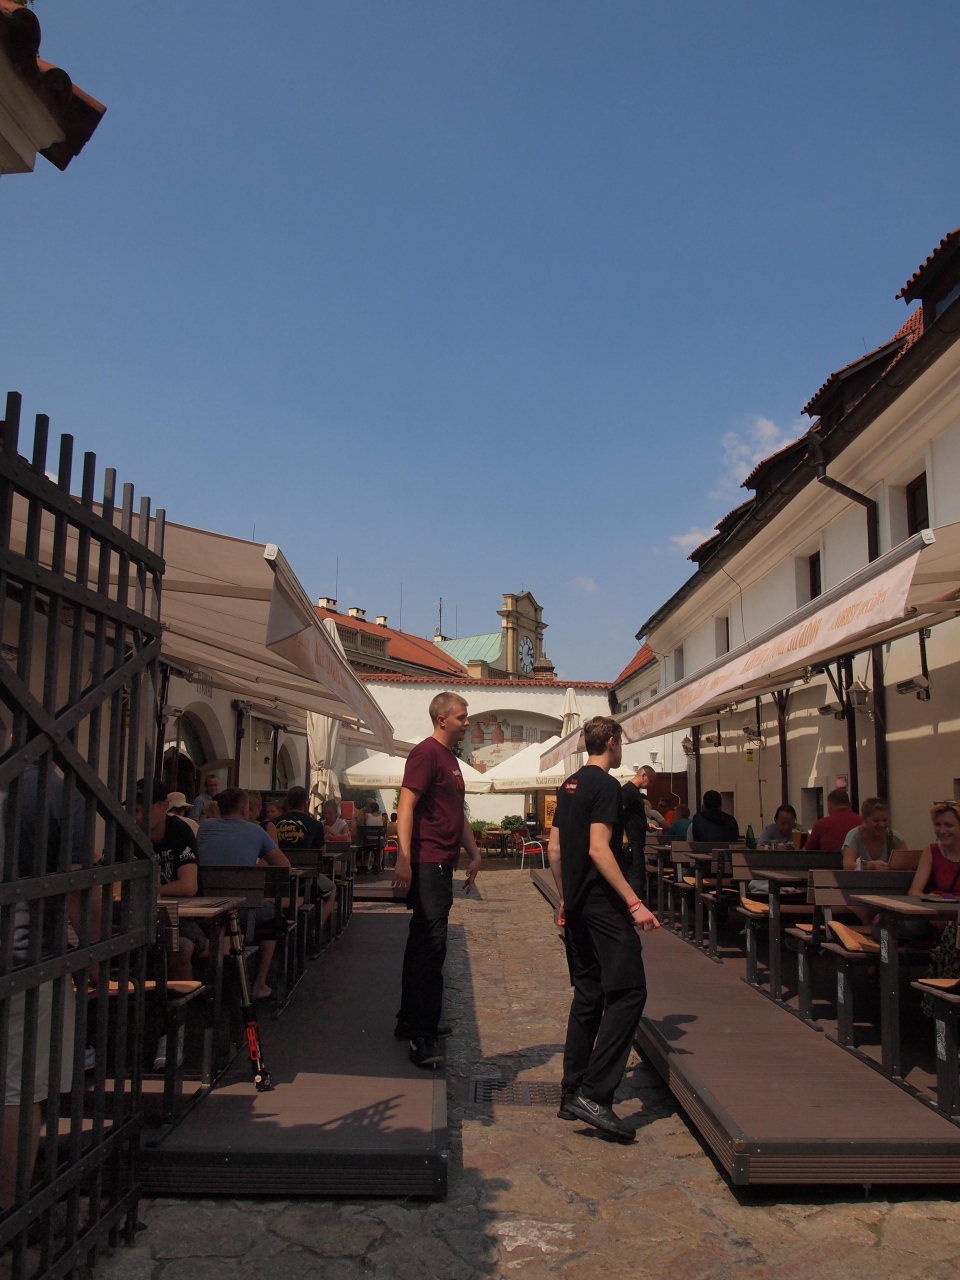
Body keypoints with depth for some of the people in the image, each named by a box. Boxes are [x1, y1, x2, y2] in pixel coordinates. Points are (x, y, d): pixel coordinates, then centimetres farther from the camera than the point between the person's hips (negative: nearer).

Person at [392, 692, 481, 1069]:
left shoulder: (450, 759, 19)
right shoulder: (426, 753, -11)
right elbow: (406, 805, -19)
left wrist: (474, 853, 22)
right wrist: (403, 858, -26)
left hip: (442, 865, 10)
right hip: (427, 864, -10)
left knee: (424, 944, 17)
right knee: (431, 946, -9)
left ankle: (411, 1020, 28)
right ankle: (421, 1037, -5)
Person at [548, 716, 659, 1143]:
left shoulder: (569, 785, 14)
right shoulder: (606, 786, -12)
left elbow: (554, 848, 17)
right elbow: (598, 849, -21)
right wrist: (634, 903, -21)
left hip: (577, 903, 9)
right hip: (603, 903, -9)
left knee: (587, 993, 14)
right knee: (628, 991, -8)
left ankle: (572, 1093, 18)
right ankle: (594, 1094, -13)